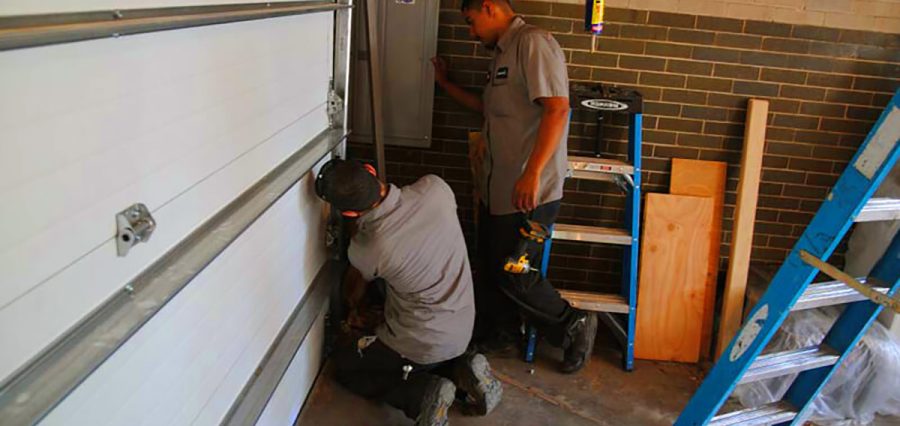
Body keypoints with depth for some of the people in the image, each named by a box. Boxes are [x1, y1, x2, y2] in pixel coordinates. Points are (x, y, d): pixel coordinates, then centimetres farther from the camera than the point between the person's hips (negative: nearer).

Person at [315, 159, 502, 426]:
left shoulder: (365, 248, -26)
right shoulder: (435, 187, -20)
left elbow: (357, 277, 2)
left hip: (423, 344, -5)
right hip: (463, 328, 6)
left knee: (344, 367, 18)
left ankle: (423, 394, -2)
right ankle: (459, 371, 9)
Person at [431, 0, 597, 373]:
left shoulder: (533, 43, -14)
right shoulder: (501, 53, 16)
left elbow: (557, 108, -24)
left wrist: (532, 174, -29)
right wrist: (445, 84, 32)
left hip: (528, 192, -9)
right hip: (497, 186, 9)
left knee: (512, 273, -1)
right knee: (490, 265, 17)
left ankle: (573, 326, 20)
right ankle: (497, 333, 36)